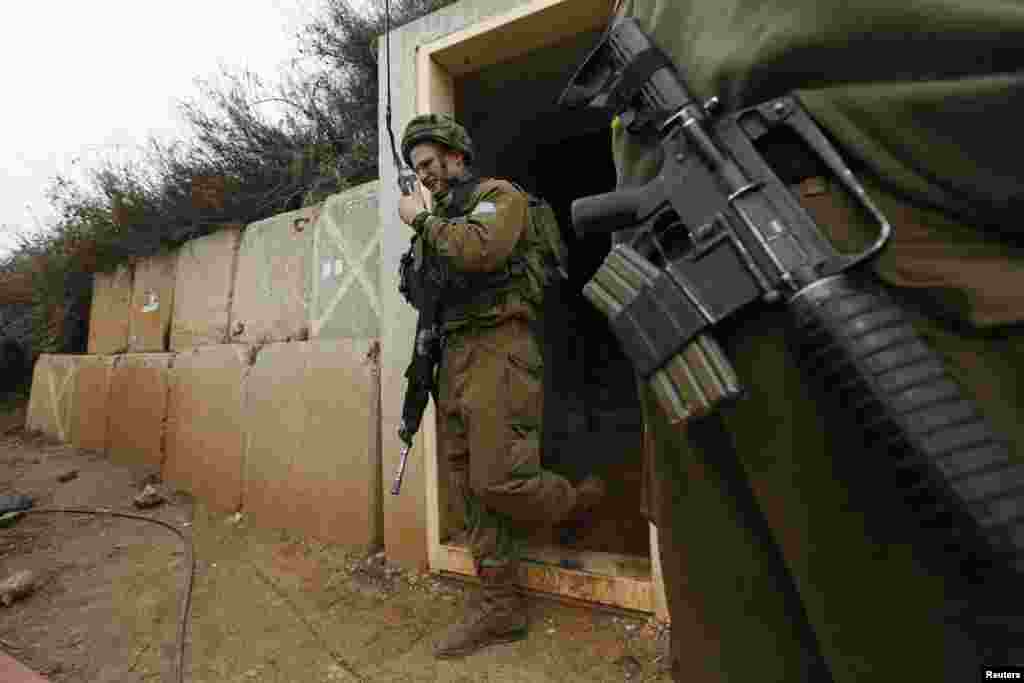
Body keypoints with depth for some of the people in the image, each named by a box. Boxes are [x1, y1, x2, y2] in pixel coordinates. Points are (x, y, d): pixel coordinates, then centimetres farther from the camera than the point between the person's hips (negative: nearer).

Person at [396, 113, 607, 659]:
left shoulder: (499, 194, 2)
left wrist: (421, 219, -4)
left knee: (499, 481, -10)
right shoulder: (442, 219, 26)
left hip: (498, 349, -8)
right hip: (454, 356, 8)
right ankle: (500, 608, 18)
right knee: (472, 489, 6)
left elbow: (478, 251, -20)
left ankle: (579, 500, 21)